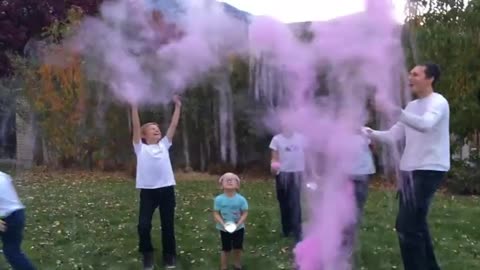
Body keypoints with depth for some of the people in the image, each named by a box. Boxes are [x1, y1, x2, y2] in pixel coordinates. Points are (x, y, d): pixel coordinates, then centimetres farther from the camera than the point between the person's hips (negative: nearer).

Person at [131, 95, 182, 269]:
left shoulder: (164, 145, 14)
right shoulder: (140, 147, 7)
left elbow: (173, 125, 12)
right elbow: (136, 126, -1)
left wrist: (177, 106, 10)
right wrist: (134, 106, -6)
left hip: (167, 189, 2)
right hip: (148, 190, -2)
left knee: (168, 225, 9)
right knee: (143, 225, -5)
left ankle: (169, 255, 25)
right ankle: (147, 254, 19)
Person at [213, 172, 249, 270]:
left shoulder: (241, 199, -16)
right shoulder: (219, 199, -17)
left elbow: (245, 213, -10)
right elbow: (216, 213, -11)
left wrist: (238, 224, -21)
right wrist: (223, 224, -24)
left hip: (238, 228, 1)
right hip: (224, 229, -1)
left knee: (238, 249, 13)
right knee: (226, 250, 10)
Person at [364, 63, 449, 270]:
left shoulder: (438, 102, -10)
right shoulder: (412, 106, 17)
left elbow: (426, 124, -32)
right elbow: (393, 135, 13)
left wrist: (396, 111, -43)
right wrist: (369, 133, -2)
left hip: (429, 170, -9)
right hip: (409, 170, 9)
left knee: (407, 226, -13)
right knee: (415, 224, 18)